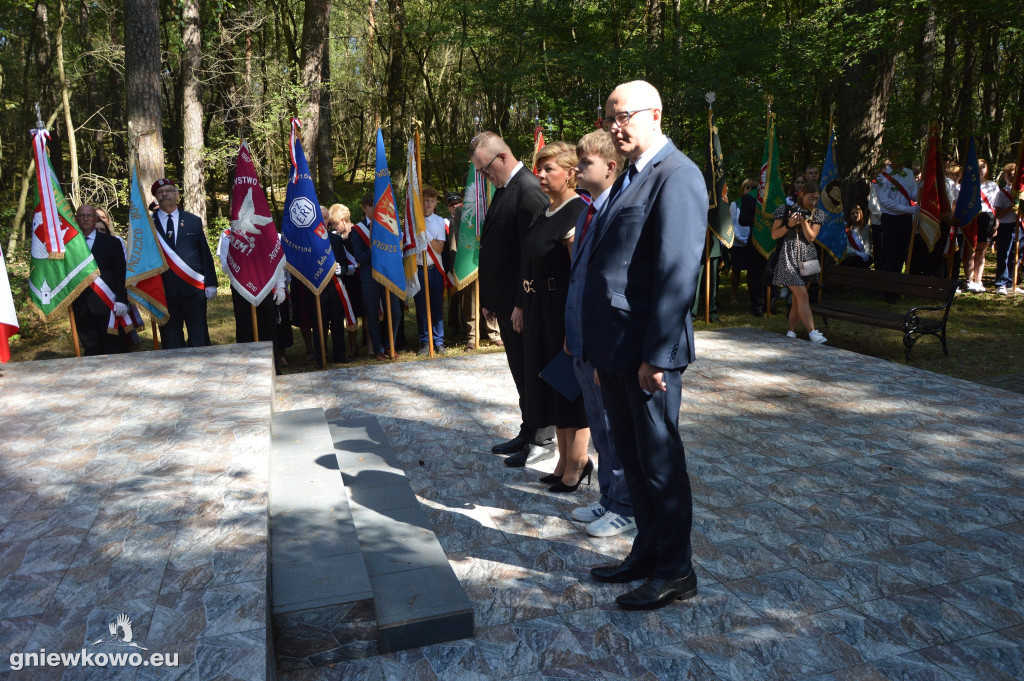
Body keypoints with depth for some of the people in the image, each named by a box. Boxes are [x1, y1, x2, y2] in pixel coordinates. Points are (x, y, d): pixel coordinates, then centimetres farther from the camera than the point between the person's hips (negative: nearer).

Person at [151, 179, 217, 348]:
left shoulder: (194, 221, 11)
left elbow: (205, 253, 10)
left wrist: (210, 283, 3)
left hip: (194, 289, 1)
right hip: (165, 292, 0)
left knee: (200, 340, 2)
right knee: (171, 342, 5)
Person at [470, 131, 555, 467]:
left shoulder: (529, 190, -16)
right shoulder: (503, 190, 15)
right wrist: (489, 298, 16)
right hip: (505, 302, 9)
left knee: (532, 372, 2)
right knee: (521, 372, 17)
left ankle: (541, 441, 15)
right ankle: (528, 433, 30)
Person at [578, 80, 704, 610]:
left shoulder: (677, 176, -13)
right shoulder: (628, 177, 17)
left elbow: (677, 272, -20)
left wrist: (657, 355, -22)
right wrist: (587, 335, 13)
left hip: (647, 350, -9)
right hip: (613, 347, 9)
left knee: (660, 461, 4)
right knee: (630, 456, 18)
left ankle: (675, 572, 21)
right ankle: (647, 553, 34)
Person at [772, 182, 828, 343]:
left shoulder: (817, 214, 10)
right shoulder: (785, 210, 0)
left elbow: (811, 237, 0)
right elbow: (774, 235, 0)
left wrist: (804, 221, -12)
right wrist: (789, 225, -15)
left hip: (807, 257, 5)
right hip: (789, 257, -5)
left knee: (797, 297, 6)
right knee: (802, 295, -14)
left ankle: (791, 330, 17)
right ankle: (812, 333, -19)